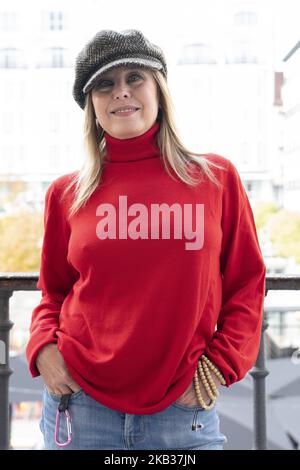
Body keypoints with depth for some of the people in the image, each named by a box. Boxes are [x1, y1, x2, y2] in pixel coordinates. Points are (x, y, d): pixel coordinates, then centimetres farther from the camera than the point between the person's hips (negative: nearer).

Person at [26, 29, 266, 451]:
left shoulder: (216, 178, 2)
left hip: (185, 410, 0)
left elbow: (246, 285, 5)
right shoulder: (67, 193, 3)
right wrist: (43, 348, -4)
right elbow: (53, 292, 13)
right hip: (81, 403, 1)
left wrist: (218, 367, -4)